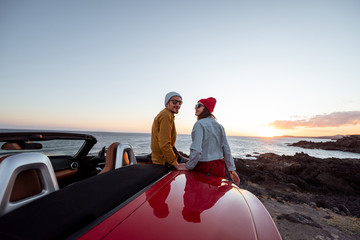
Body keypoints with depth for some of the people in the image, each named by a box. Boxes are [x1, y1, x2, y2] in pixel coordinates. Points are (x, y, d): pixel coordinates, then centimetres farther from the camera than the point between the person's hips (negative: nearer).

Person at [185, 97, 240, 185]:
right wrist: (232, 170, 12)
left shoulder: (199, 124, -14)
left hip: (204, 168, -6)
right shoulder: (219, 125, 7)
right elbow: (226, 149, 8)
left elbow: (196, 150, -23)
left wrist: (188, 167, -10)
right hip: (219, 167, 7)